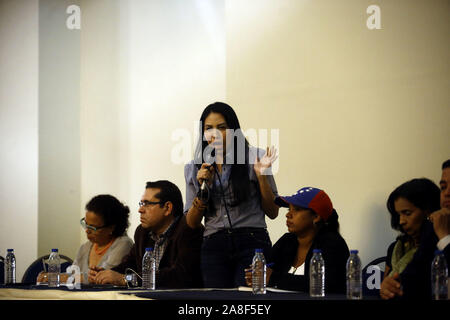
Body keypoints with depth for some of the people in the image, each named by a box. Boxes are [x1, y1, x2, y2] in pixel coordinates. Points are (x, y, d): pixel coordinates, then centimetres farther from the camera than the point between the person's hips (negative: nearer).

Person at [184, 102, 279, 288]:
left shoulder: (254, 159, 5)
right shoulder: (194, 169, 14)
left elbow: (272, 213, 7)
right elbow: (192, 223, 13)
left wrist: (262, 176, -6)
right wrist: (202, 188, 0)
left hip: (252, 243, -2)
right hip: (214, 247, 3)